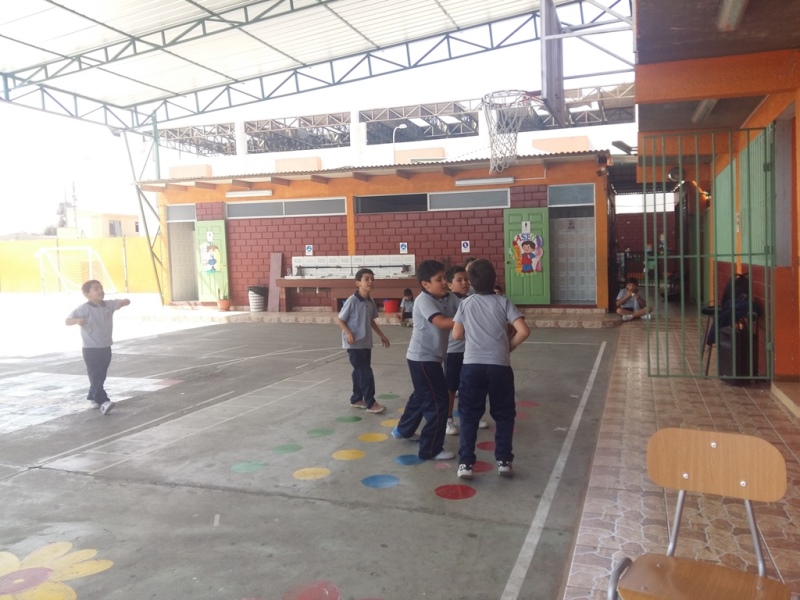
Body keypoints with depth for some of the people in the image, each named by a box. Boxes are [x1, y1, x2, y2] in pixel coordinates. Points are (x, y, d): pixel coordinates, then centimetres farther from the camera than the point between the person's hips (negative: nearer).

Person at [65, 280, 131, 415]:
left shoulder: (109, 305, 3)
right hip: (91, 349, -6)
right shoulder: (84, 309, -13)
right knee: (95, 376, -10)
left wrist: (123, 302, -18)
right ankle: (103, 402, -16)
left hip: (106, 348, 6)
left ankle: (92, 397, 35)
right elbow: (67, 320, -16)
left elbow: (126, 301, 8)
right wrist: (77, 320, -39)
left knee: (101, 376, 16)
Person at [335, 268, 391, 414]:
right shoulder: (352, 301, -16)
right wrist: (348, 333, -24)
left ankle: (356, 399, 28)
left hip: (366, 343, 7)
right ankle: (370, 403, 1)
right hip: (354, 344, -7)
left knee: (360, 372, 15)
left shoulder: (371, 302, 5)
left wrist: (381, 335, 19)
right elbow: (339, 319, -11)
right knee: (365, 373, -7)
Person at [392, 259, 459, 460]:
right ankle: (431, 450, 6)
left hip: (432, 357, 9)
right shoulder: (423, 300, -20)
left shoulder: (450, 298, 3)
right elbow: (441, 322, -33)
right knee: (438, 402, -6)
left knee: (421, 396, 26)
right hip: (422, 358, -9)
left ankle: (403, 430, 49)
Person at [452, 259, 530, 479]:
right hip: (499, 366, -1)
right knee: (504, 415, 14)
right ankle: (504, 460, 15)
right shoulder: (503, 302, -1)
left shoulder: (465, 304, 3)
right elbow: (523, 331, -9)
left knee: (469, 416, 9)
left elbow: (457, 334, 4)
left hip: (472, 365, 1)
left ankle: (465, 463, 7)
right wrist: (509, 346, 7)